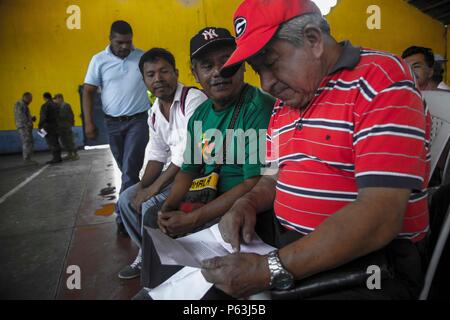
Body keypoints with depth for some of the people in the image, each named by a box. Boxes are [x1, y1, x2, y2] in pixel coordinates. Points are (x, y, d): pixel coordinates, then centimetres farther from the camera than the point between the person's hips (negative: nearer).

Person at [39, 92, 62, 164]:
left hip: (48, 127, -8)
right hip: (55, 126, 8)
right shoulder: (55, 105, 13)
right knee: (56, 143, 13)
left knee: (51, 143, -6)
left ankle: (56, 158, -7)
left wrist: (40, 126, -9)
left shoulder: (45, 106, -13)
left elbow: (43, 117, -17)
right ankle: (58, 157, 16)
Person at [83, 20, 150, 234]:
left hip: (138, 121, -2)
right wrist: (89, 122, -5)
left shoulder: (143, 58, 0)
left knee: (130, 169, -9)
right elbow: (88, 92, 2)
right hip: (113, 123, 2)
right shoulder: (99, 60, 1)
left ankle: (124, 215, -4)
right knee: (126, 169, 12)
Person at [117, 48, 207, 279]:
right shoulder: (154, 112, 8)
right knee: (127, 199, 5)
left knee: (151, 206, -21)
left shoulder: (193, 99, -19)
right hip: (173, 172, 9)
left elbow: (189, 154, -25)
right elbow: (157, 155, 12)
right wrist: (142, 187, -3)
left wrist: (153, 188, -20)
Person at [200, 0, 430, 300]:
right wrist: (248, 203, -2)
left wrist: (271, 270, -24)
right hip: (285, 251, 7)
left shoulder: (381, 80, -13)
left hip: (366, 269, -6)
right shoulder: (283, 105, 11)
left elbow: (380, 217, -22)